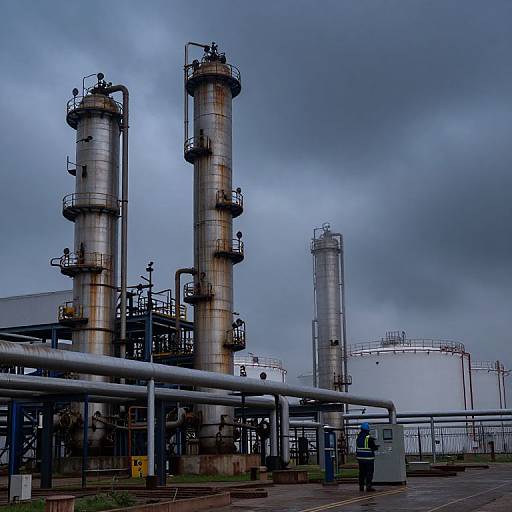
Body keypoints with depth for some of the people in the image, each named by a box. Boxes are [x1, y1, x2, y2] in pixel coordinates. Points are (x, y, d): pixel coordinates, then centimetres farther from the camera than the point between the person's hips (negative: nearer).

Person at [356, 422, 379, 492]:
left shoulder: (358, 438, 7)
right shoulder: (369, 438, -14)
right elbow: (373, 448, -9)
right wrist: (376, 447, 10)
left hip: (360, 457, 6)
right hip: (368, 458, -6)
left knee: (362, 473, 13)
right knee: (369, 473, -2)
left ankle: (361, 487, 15)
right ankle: (368, 487, -7)